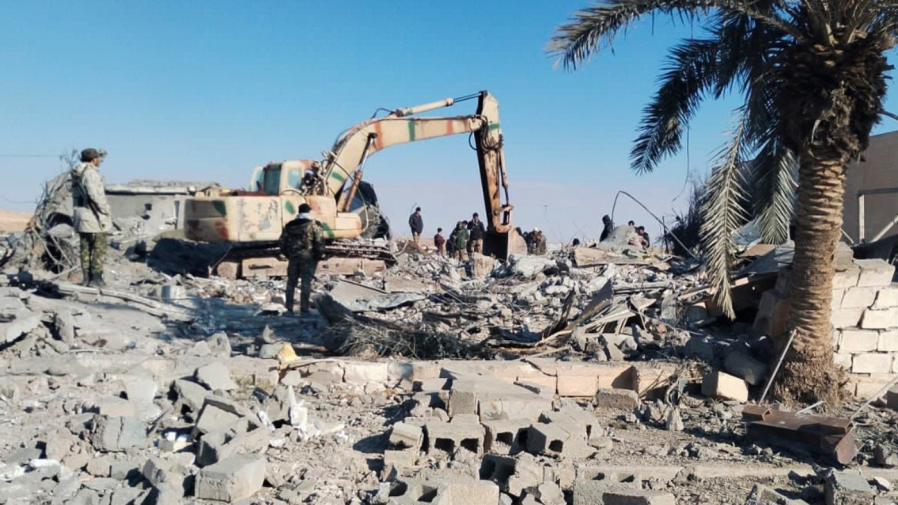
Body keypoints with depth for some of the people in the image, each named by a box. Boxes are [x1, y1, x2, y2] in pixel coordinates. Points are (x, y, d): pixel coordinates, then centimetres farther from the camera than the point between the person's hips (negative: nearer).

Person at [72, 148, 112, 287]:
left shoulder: (77, 174, 14)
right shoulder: (91, 172, -14)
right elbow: (94, 195, -24)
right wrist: (106, 210, -15)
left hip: (81, 216, 9)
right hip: (94, 216, -9)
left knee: (85, 249, 12)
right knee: (99, 249, -3)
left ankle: (86, 278, 14)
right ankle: (96, 278, -3)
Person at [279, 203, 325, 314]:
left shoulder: (289, 225, 8)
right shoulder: (314, 225, -7)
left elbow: (282, 241, 9)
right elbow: (319, 241, -12)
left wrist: (287, 253, 20)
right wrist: (320, 255, -2)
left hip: (293, 257, 4)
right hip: (308, 258, -4)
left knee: (291, 281, 14)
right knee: (306, 282, -1)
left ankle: (289, 307, 18)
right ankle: (304, 308, -3)